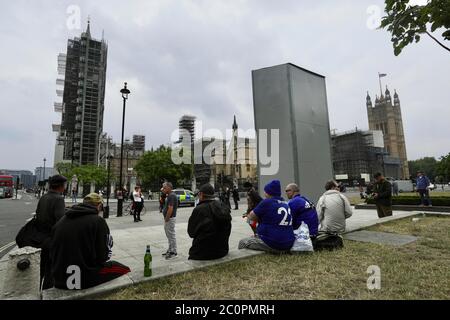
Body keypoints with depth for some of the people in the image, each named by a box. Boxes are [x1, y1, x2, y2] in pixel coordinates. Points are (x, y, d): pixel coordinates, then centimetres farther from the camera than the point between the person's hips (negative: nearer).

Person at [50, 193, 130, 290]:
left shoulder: (61, 220, 5)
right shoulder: (98, 221, -13)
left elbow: (53, 253, 13)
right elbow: (103, 257, -11)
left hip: (58, 278, 7)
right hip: (83, 279, -7)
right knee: (124, 269, 11)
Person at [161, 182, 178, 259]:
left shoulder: (171, 196, -21)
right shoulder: (169, 195, 11)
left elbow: (170, 209, -24)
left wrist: (166, 219, -21)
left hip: (170, 218, -10)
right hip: (168, 218, 10)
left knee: (171, 235, -1)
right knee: (169, 235, 18)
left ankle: (173, 252, 9)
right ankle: (170, 250, 30)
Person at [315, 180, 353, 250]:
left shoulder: (322, 198, -6)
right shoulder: (342, 197, -1)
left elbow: (318, 217, -9)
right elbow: (349, 213, -4)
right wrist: (340, 218, 15)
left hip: (326, 229, -4)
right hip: (340, 229, 4)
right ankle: (336, 239, 5)